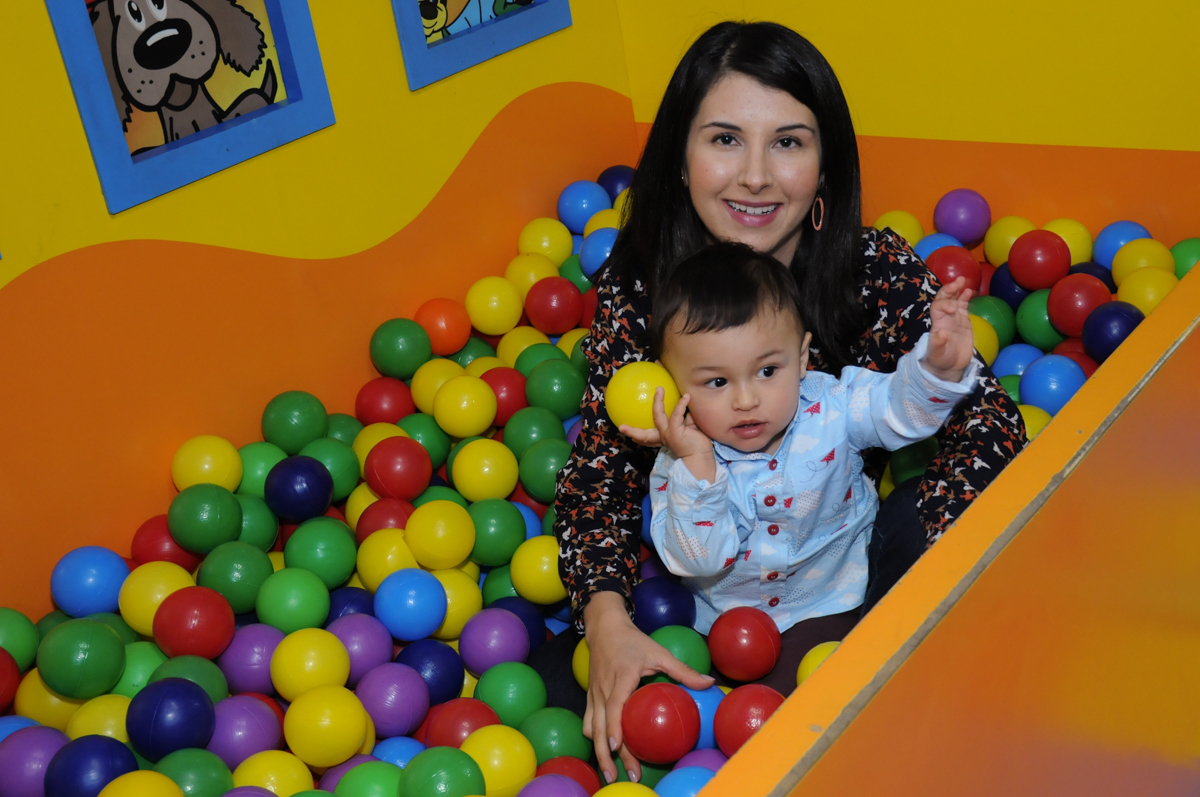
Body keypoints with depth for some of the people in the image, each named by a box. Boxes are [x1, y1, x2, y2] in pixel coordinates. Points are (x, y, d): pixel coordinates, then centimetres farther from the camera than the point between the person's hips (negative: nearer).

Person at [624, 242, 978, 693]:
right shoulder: (681, 464, -19)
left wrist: (941, 365, -37)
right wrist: (696, 466, -37)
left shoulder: (831, 410, -16)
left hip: (823, 604, -1)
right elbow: (700, 559, -25)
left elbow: (904, 406, -15)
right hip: (715, 616, 1)